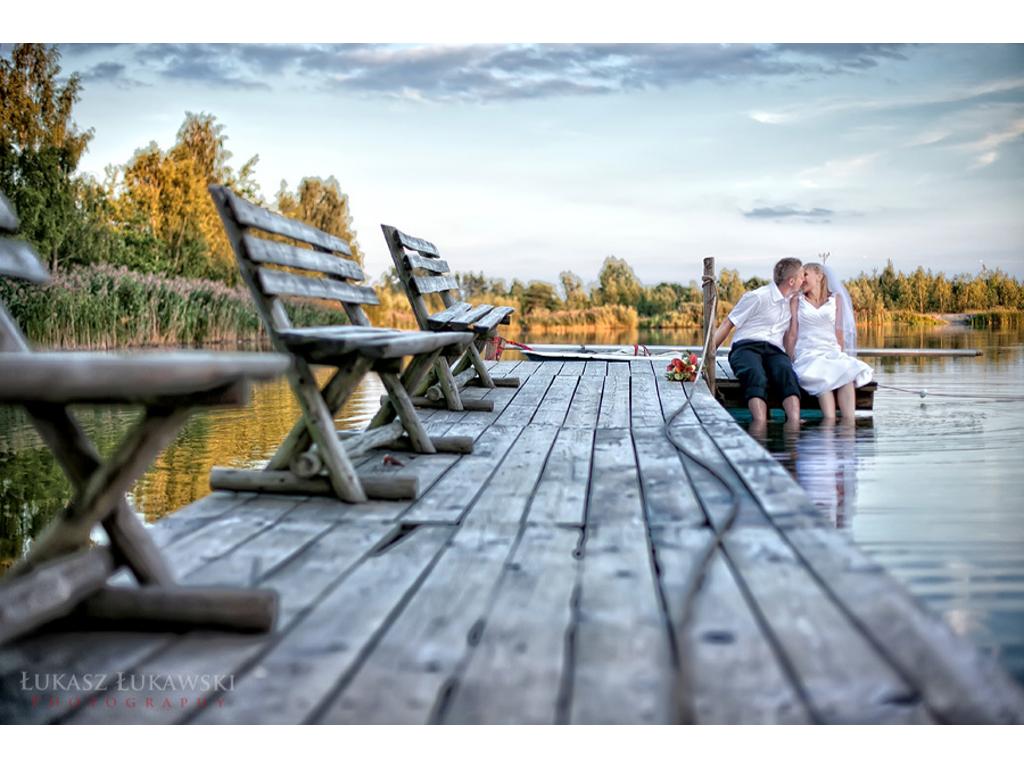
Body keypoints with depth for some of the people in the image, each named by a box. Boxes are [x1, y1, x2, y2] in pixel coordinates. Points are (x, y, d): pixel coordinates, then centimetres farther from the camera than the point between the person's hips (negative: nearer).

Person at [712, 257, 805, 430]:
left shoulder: (793, 300, 21)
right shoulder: (758, 297, 1)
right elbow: (729, 324, 2)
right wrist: (710, 350, -7)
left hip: (774, 351, 4)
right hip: (747, 346, -4)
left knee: (787, 371, -34)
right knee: (757, 377, -39)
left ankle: (794, 421, -55)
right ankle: (760, 422, -59)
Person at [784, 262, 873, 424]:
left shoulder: (836, 299, 17)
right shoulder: (797, 300, 15)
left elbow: (839, 331, 12)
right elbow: (792, 334, 8)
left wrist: (841, 357, -2)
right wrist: (789, 362, -3)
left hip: (832, 352, 1)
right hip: (807, 354, -1)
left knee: (847, 372, -34)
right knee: (822, 376, -37)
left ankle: (849, 421, -45)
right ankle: (829, 420, -47)